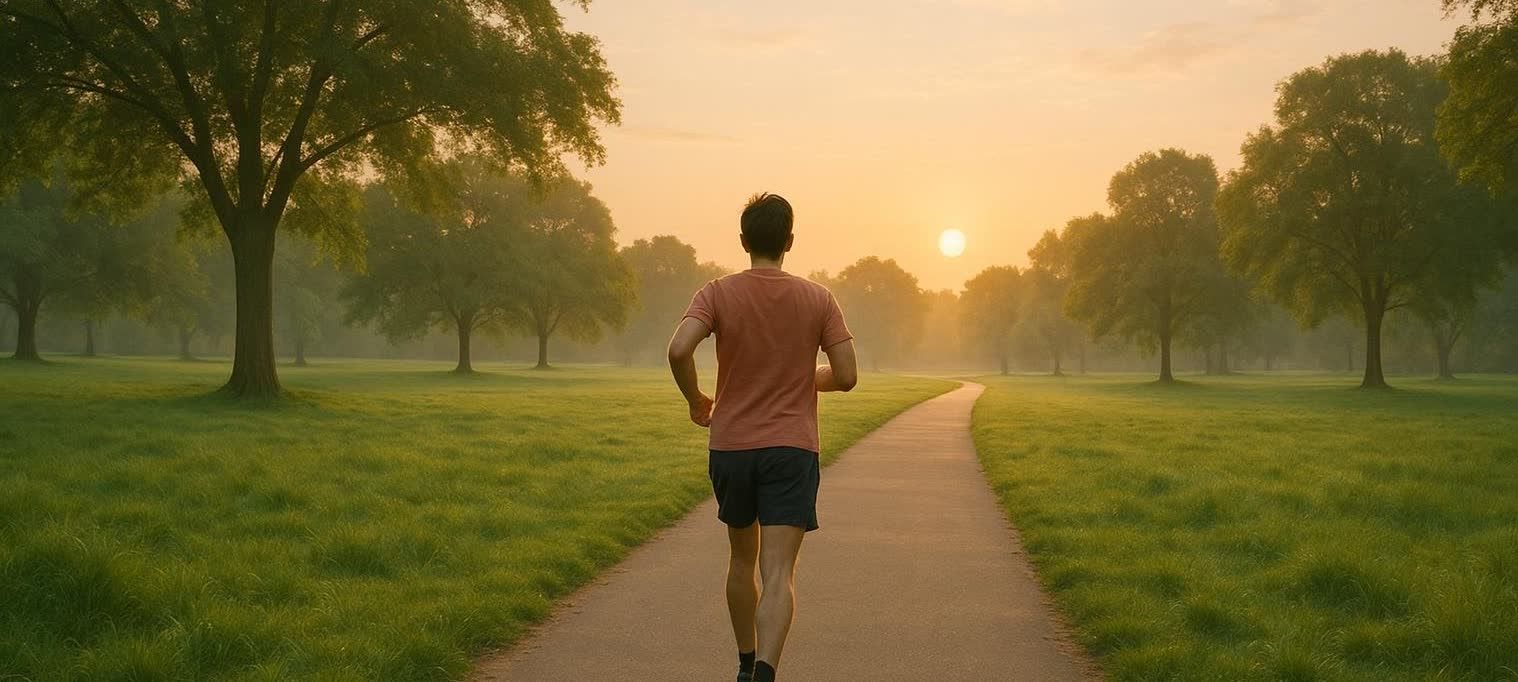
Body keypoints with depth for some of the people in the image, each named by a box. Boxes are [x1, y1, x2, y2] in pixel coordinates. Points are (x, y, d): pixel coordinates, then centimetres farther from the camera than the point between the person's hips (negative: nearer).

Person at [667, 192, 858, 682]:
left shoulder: (718, 293, -3)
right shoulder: (818, 299, -1)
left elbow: (679, 350, -20)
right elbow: (846, 376, -3)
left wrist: (696, 400, -2)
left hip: (730, 446, 2)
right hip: (792, 449, -1)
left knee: (741, 559, 20)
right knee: (779, 573, -7)